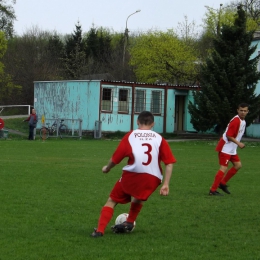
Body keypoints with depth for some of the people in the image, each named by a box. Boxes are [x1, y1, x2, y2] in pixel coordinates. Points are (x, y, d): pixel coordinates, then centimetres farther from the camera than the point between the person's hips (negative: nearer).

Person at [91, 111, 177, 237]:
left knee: (112, 201, 16)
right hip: (152, 178, 2)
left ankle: (99, 230, 5)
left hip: (131, 175, -2)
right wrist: (165, 184, 2)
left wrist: (107, 168, 28)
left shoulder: (130, 136, 8)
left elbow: (115, 159, 8)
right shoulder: (159, 138, 12)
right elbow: (169, 163, 3)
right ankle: (129, 223, 33)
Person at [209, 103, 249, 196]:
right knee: (224, 168, -13)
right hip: (225, 148, -10)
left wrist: (238, 144, 11)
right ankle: (213, 190, -11)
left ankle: (222, 183, 18)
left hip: (232, 149, 10)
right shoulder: (236, 120, -20)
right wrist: (238, 143, -22)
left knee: (238, 165, 10)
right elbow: (229, 135, -22)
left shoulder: (242, 121, 10)